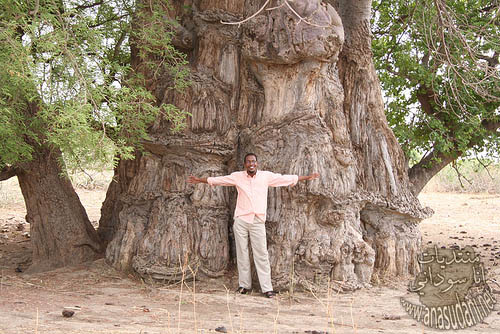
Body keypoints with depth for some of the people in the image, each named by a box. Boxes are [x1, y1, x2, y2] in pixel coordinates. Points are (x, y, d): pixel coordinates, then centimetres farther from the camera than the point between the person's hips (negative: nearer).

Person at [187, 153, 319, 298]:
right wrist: (199, 180, 13)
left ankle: (267, 288, -2)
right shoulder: (237, 176, 5)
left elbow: (288, 178, 13)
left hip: (258, 221, -1)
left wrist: (307, 177, 16)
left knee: (261, 254, -3)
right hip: (241, 220, 1)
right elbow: (217, 180, 12)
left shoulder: (266, 176, 6)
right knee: (242, 253, 4)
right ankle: (245, 285, 14)